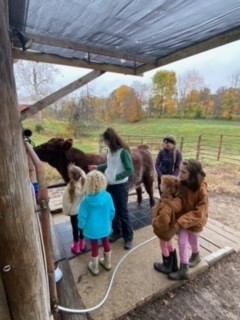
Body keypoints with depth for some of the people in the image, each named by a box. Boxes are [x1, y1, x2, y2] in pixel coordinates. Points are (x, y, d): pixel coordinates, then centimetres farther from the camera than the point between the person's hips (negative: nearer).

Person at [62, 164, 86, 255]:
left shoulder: (71, 187, -29)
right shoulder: (84, 182, -20)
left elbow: (66, 200, -18)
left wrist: (66, 211, -3)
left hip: (74, 211, -4)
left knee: (75, 227, 16)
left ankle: (76, 246, 34)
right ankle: (82, 244, 40)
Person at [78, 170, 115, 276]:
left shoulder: (86, 201, -27)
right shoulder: (107, 196, -21)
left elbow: (82, 217, -16)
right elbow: (112, 211, -6)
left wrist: (81, 226, 5)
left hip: (92, 229, -2)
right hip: (105, 227, 2)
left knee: (94, 247, 20)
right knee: (106, 243, 26)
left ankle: (95, 268, 42)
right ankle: (107, 263, 47)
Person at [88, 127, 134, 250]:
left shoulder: (123, 151, -19)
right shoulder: (110, 150, 2)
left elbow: (130, 170, -20)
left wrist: (115, 177, -20)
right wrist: (97, 167, 14)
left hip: (120, 186, -7)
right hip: (110, 185, 7)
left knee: (122, 212, 6)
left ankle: (128, 237, 25)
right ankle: (117, 232, 38)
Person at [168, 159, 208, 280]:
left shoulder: (201, 190, -31)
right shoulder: (181, 184, -18)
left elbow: (198, 213, -28)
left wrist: (181, 222, -31)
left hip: (195, 220, -4)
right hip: (183, 218, 4)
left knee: (193, 241, 21)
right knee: (182, 242, 13)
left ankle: (196, 256, 50)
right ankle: (184, 269, 34)